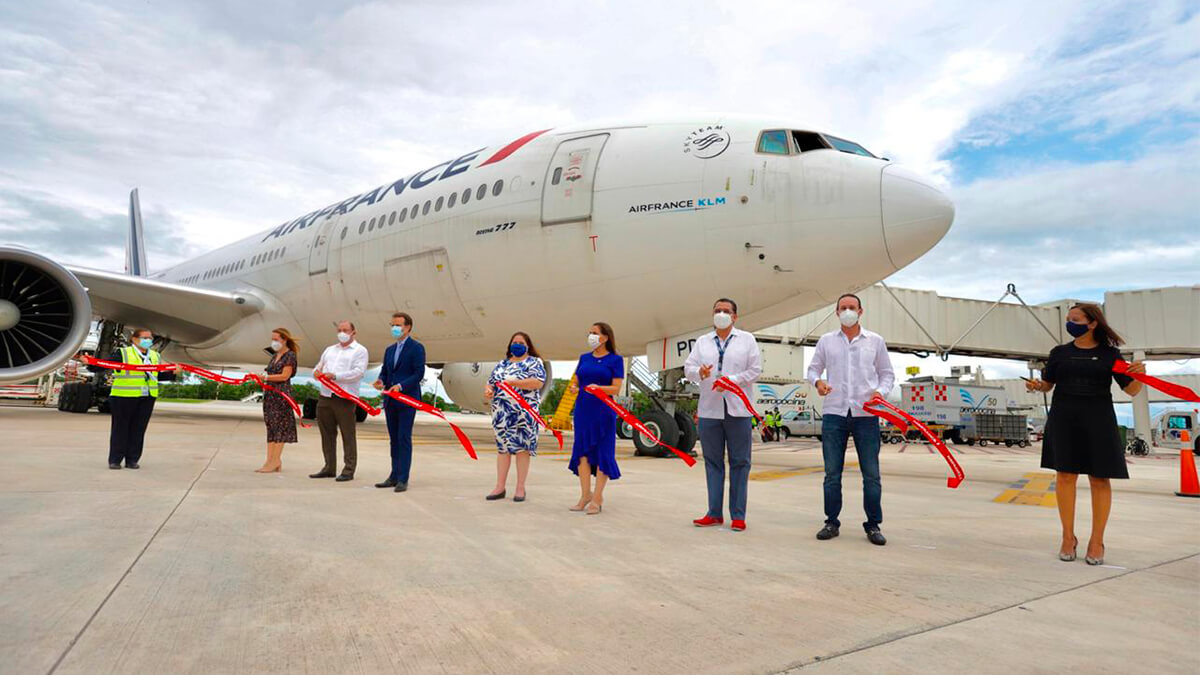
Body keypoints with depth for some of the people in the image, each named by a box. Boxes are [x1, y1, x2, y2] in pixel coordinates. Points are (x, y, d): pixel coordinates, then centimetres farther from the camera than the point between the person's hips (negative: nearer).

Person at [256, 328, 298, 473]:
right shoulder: (274, 356, 19)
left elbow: (285, 376, -14)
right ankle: (270, 460, 9)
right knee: (270, 426, 7)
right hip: (270, 394, 8)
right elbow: (270, 374, 18)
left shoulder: (290, 355, -6)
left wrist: (265, 377, -18)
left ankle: (275, 461, -4)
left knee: (279, 426, -6)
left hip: (282, 394, -8)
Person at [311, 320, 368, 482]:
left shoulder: (360, 350, 3)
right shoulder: (329, 349, 23)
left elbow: (358, 372, -10)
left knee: (348, 435, -2)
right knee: (327, 433, 10)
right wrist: (316, 372, -1)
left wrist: (335, 376, -18)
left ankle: (349, 470, 3)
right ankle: (329, 468, 20)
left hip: (344, 398, -6)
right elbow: (319, 366, 24)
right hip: (325, 396, 6)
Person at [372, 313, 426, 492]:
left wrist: (401, 386, -23)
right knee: (394, 439, 11)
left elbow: (419, 373, -12)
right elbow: (384, 371, 17)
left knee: (404, 439, -6)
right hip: (390, 401, 7)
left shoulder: (416, 348, -4)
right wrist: (380, 381, -5)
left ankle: (403, 479, -4)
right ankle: (394, 476, 18)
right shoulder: (390, 349, 18)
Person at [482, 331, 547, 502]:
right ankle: (500, 487, 11)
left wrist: (514, 382, -20)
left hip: (524, 411, -4)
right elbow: (490, 382, 19)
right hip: (502, 412, 4)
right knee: (502, 446, 5)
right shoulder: (502, 364, 19)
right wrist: (488, 390, -5)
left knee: (522, 447, -3)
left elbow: (538, 382, -12)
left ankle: (520, 488, 4)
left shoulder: (534, 362, 4)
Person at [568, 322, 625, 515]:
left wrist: (598, 388, -25)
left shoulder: (615, 359, -1)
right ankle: (585, 495, 14)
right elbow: (576, 381, 19)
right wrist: (574, 387, -4)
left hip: (603, 411, -4)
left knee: (602, 453, -2)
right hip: (583, 410, 5)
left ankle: (597, 498, 5)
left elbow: (616, 388, -8)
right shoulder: (584, 358, 13)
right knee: (582, 451, 4)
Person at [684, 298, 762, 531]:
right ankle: (715, 513, 14)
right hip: (709, 409, 3)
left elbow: (755, 369, 1)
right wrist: (699, 372, -17)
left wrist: (732, 380, -12)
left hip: (737, 409, -2)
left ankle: (738, 515, 7)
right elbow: (688, 367, 6)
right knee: (713, 461, 6)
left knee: (739, 462, 1)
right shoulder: (702, 341, 15)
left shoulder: (747, 339, 8)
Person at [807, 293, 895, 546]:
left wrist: (881, 391, -7)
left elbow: (887, 373, 12)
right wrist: (817, 381, -8)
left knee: (871, 474, 2)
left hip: (866, 414, 0)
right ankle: (832, 522, 14)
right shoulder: (826, 341, 10)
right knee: (832, 473, 4)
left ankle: (873, 525, 13)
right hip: (834, 414, 1)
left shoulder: (875, 341, 9)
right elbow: (813, 368, 14)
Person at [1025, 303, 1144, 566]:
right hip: (1063, 419, 1)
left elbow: (1130, 390, 2)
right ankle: (1068, 537, 10)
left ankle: (1097, 541, 12)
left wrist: (1140, 374, -18)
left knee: (1100, 479, 2)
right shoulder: (1060, 352, 8)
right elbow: (1048, 383, 13)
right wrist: (1036, 385, -8)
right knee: (1065, 475, 1)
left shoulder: (1109, 354, 3)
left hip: (1098, 420, -1)